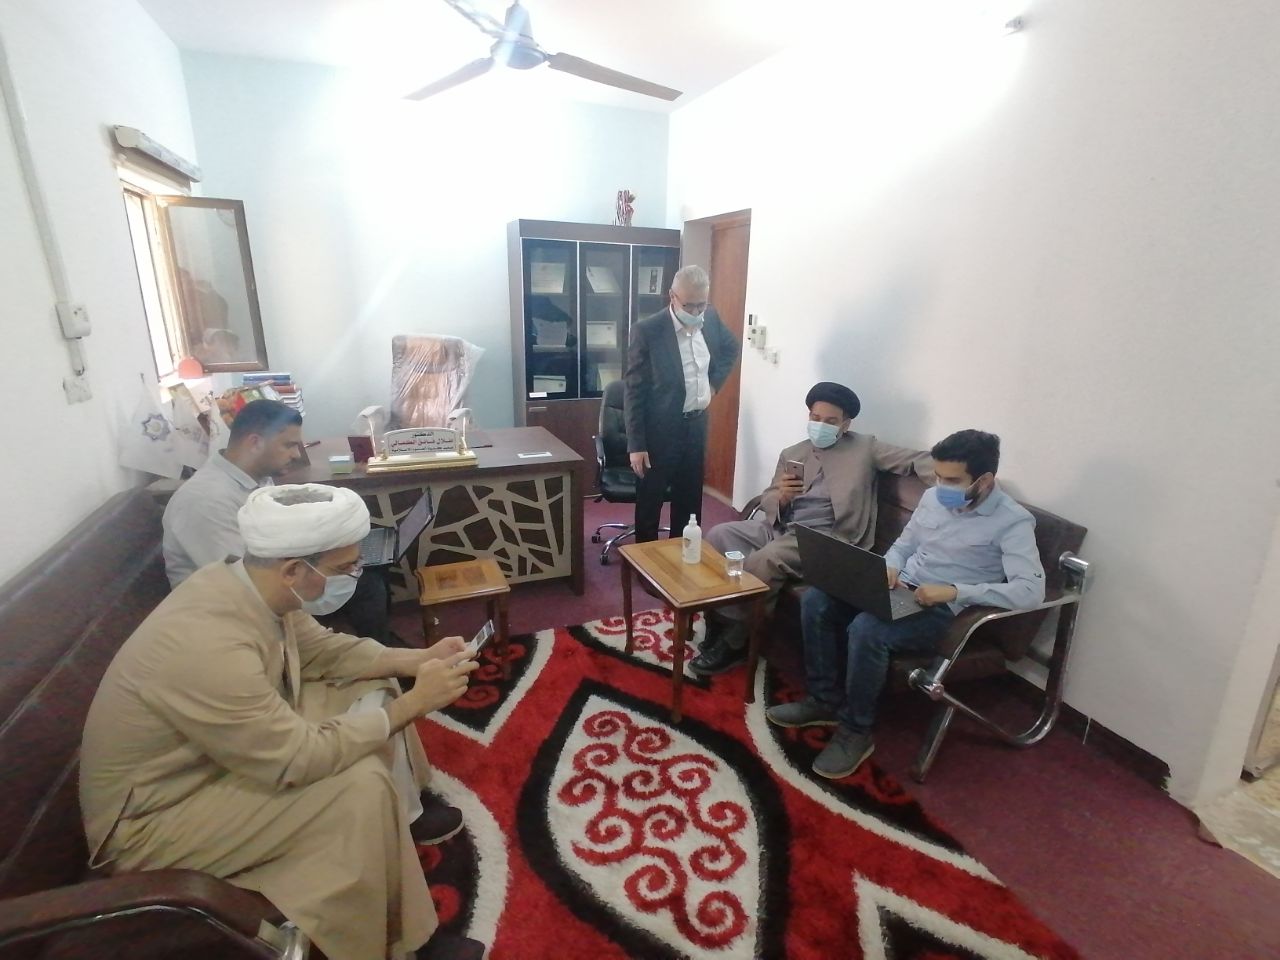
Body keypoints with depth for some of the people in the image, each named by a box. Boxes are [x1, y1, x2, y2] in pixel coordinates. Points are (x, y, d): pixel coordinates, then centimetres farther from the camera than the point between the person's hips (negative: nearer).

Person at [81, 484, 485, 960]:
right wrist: (414, 703, -24)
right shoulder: (208, 645, -38)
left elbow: (321, 649, 3)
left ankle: (407, 813, 23)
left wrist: (414, 660, -8)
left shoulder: (245, 583, -13)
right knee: (363, 783, -25)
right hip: (150, 820, -8)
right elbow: (299, 759, -31)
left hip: (224, 751, 8)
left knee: (372, 692, 2)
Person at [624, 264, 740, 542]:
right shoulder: (647, 330, -16)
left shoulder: (711, 318, 0)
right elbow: (633, 390, -14)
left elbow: (731, 348, 22)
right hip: (660, 430, -5)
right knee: (650, 500, 8)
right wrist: (636, 445, -15)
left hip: (697, 424, 5)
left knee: (690, 499, 16)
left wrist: (715, 382, 9)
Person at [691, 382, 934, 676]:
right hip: (778, 527, 5)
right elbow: (766, 502, 14)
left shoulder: (865, 448, 8)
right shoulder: (791, 453, 19)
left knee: (763, 560, -31)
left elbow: (916, 460, -1)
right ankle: (721, 620, -8)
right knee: (719, 534, -16)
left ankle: (734, 641, -13)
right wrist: (781, 496, -10)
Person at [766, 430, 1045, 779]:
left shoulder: (1013, 521, -12)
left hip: (944, 610, -7)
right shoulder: (933, 497, 8)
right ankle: (824, 701, 3)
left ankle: (856, 731, -10)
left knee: (866, 630, -33)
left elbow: (1031, 590, -22)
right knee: (816, 600, -11)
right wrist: (889, 568, -5)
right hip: (900, 589, 7)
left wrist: (954, 591, -28)